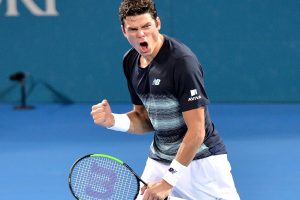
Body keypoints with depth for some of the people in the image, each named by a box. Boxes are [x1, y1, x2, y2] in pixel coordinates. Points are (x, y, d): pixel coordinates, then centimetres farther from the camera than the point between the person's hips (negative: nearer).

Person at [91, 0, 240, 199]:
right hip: (159, 159, 6)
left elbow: (196, 131, -22)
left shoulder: (182, 61, -21)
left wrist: (168, 180, -23)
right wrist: (113, 120, -8)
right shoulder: (130, 62, 3)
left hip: (200, 159, -6)